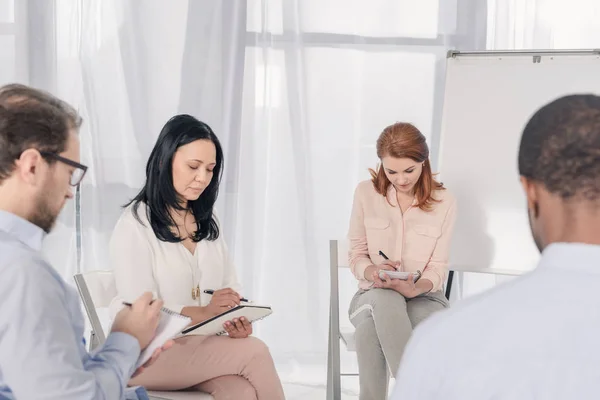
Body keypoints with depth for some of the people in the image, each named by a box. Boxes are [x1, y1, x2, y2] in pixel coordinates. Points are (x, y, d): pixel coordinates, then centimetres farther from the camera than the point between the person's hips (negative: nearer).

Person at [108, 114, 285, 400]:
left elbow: (230, 286, 10)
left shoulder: (207, 222, 16)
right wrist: (203, 313, -27)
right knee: (254, 352, -28)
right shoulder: (134, 225, -7)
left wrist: (238, 319, -14)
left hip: (205, 342, 5)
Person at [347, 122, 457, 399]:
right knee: (383, 299, -40)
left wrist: (417, 288, -25)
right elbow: (356, 256, 4)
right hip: (373, 296, 1)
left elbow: (438, 268, -2)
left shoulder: (444, 202, -3)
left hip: (424, 298, -1)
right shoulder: (366, 193, -1)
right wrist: (371, 271, -21)